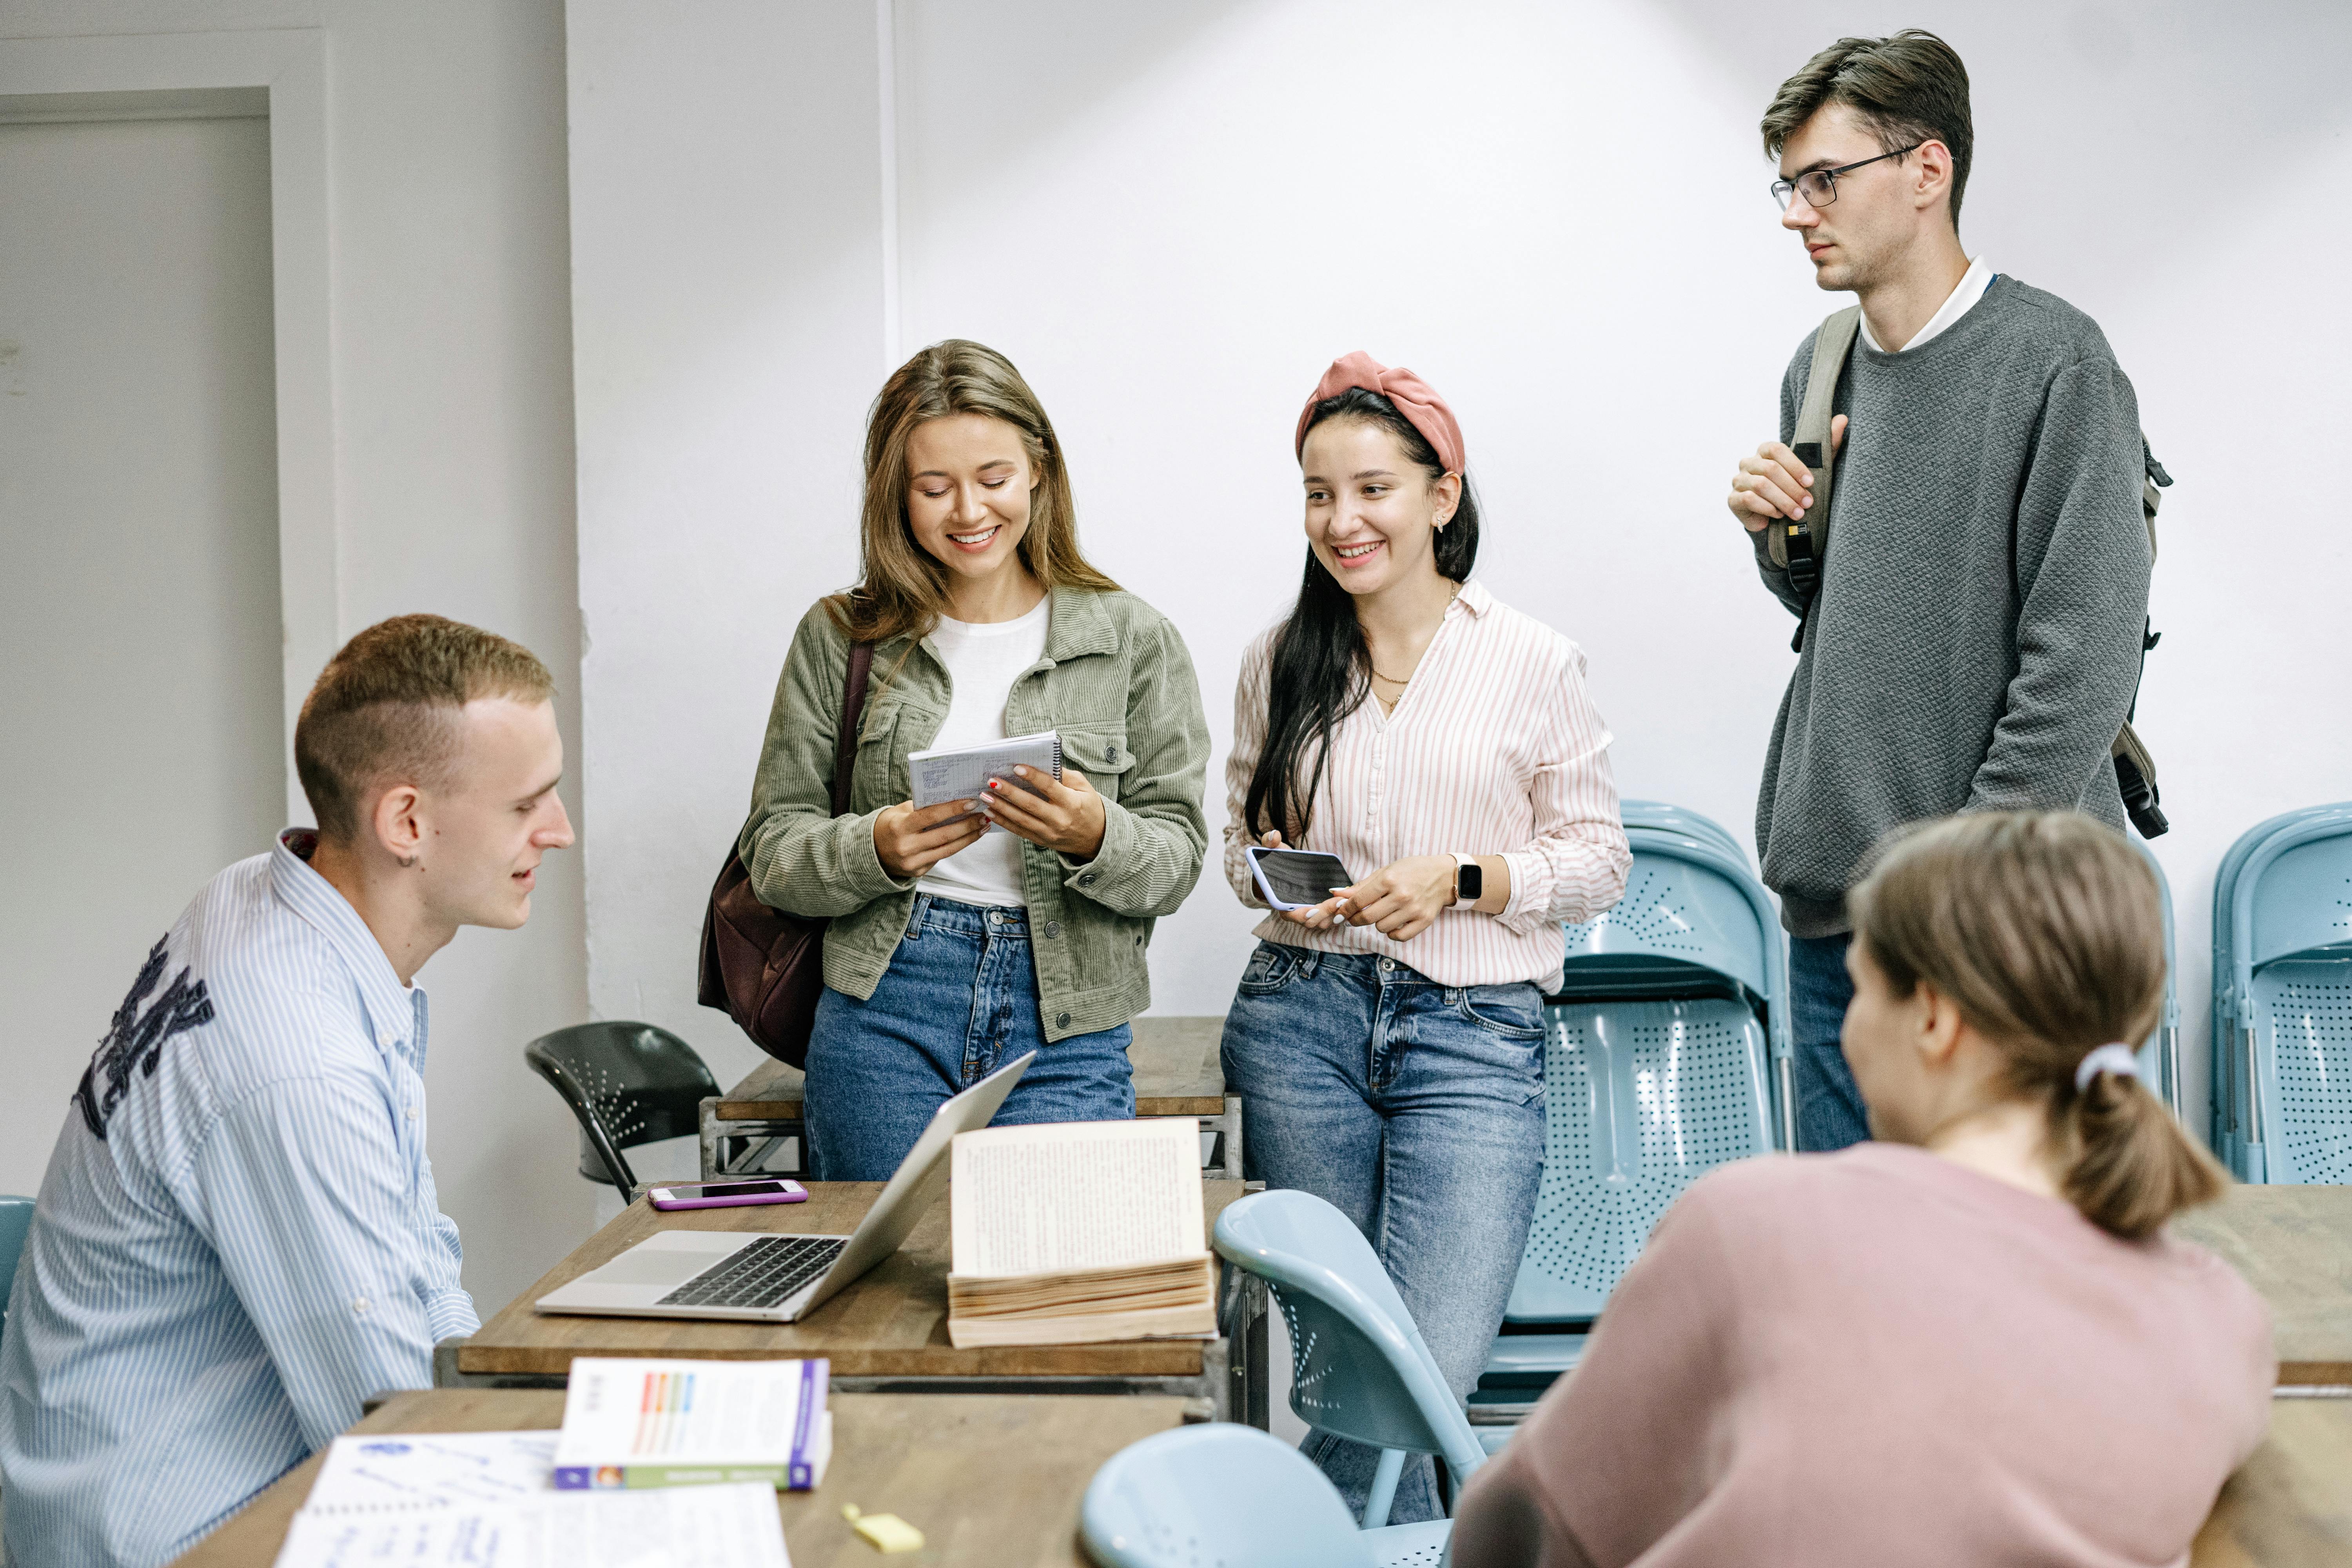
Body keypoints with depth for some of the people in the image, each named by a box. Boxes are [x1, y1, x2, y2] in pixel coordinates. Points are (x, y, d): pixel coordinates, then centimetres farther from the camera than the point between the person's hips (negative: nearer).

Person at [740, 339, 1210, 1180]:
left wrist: (1095, 837, -19)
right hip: (883, 1016, 1)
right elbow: (772, 850, 5)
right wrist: (877, 850, -15)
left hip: (1066, 1030, 0)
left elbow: (1176, 862, 3)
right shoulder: (840, 638, 6)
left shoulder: (1134, 639, 4)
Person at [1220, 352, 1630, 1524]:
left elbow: (1597, 856, 4)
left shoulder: (1532, 662, 0)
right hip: (1300, 1015, 3)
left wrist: (1458, 882, -12)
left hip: (1474, 1029, -2)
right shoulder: (1279, 664, 8)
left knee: (1433, 1365, -14)